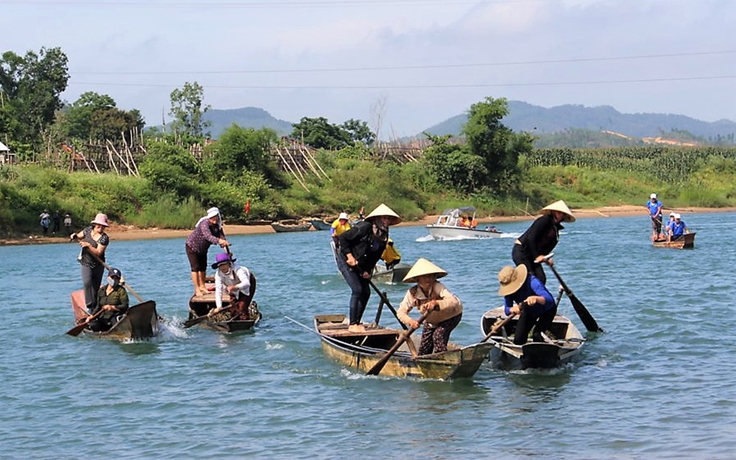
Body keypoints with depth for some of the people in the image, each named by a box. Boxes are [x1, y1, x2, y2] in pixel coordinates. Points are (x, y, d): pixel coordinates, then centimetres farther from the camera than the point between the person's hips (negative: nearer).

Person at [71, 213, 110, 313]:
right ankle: (89, 306, -17)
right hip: (86, 263, 1)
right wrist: (74, 236, -8)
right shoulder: (88, 230, 0)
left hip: (98, 265, -1)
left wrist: (88, 246, -30)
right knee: (87, 282, -19)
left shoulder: (104, 238, -12)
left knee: (96, 286, 8)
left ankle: (95, 307, 21)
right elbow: (79, 237, 14)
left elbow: (98, 252, -19)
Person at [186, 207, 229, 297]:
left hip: (202, 249, 7)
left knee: (203, 267, 11)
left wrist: (224, 244, -40)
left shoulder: (217, 225, -12)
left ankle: (202, 286, 22)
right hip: (192, 246, -7)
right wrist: (219, 240, -67)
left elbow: (221, 235, -19)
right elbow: (208, 236, -52)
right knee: (195, 267, -10)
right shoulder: (204, 224, -36)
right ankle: (197, 289, -8)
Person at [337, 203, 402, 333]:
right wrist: (349, 256, -22)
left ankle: (357, 322, 12)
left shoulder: (384, 236, 0)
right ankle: (352, 324, -11)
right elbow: (343, 238, -19)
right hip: (345, 260, -8)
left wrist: (367, 270, -4)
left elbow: (375, 256, 6)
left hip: (361, 266, 8)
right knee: (357, 290, -16)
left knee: (366, 292, 1)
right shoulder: (365, 227, -23)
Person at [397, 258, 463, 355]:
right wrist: (410, 321, -43)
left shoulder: (437, 287, -36)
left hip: (451, 315, -4)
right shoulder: (412, 293, -24)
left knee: (438, 334, -29)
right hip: (431, 321, 4)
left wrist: (435, 303, -65)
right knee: (424, 350, 2)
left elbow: (454, 302, -49)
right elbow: (401, 311, -22)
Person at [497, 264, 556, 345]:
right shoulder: (508, 290, -22)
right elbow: (507, 309, -23)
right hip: (529, 312, 5)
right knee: (518, 340, -5)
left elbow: (549, 299, -50)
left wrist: (536, 298, -73)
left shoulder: (532, 282, -40)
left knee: (537, 335, -26)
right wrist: (513, 309, -49)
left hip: (547, 310, -5)